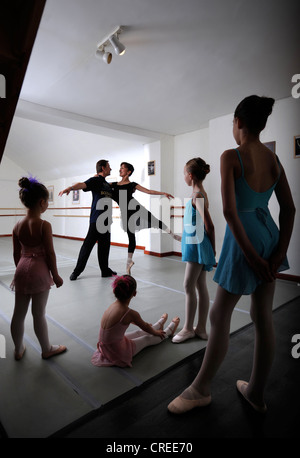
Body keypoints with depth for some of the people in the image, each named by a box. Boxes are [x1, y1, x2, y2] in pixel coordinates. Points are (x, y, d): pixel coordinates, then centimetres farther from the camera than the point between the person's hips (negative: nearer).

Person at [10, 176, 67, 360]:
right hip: (40, 271, -6)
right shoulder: (44, 225, -18)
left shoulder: (18, 225, 1)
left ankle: (18, 350, 36)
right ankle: (47, 349, 29)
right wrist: (55, 275, -4)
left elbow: (17, 253, 8)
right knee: (39, 314, 8)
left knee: (18, 313, 16)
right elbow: (50, 253, -15)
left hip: (22, 270, 6)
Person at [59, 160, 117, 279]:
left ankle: (105, 270, 21)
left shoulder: (107, 184, 21)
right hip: (96, 219, -8)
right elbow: (82, 185, -21)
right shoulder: (95, 180, -2)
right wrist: (69, 188, -40)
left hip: (106, 219, 8)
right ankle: (77, 271, 3)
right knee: (88, 244, -6)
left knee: (104, 245, 12)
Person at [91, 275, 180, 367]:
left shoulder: (113, 305, -3)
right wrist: (156, 333, 18)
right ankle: (169, 331, 42)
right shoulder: (130, 313, -27)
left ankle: (159, 324, 52)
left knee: (139, 332, 26)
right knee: (147, 339, 16)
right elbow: (145, 327, -5)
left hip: (106, 348, 7)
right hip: (118, 354, -6)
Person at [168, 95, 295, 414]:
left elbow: (229, 211, -20)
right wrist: (280, 251, 5)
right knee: (263, 317, 14)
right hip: (270, 235, 7)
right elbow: (289, 208, 6)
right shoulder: (273, 159, 8)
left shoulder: (231, 157, -12)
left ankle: (201, 389, 27)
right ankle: (256, 393, 33)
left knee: (219, 315, 7)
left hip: (243, 238, -7)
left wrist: (250, 254, -13)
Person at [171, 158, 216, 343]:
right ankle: (201, 329, 23)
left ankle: (188, 328, 14)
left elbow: (209, 225, -18)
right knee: (200, 286, 12)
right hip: (196, 244, 10)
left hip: (197, 245, -10)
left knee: (189, 286, -1)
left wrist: (212, 248, -8)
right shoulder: (201, 193, 12)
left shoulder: (197, 195, -16)